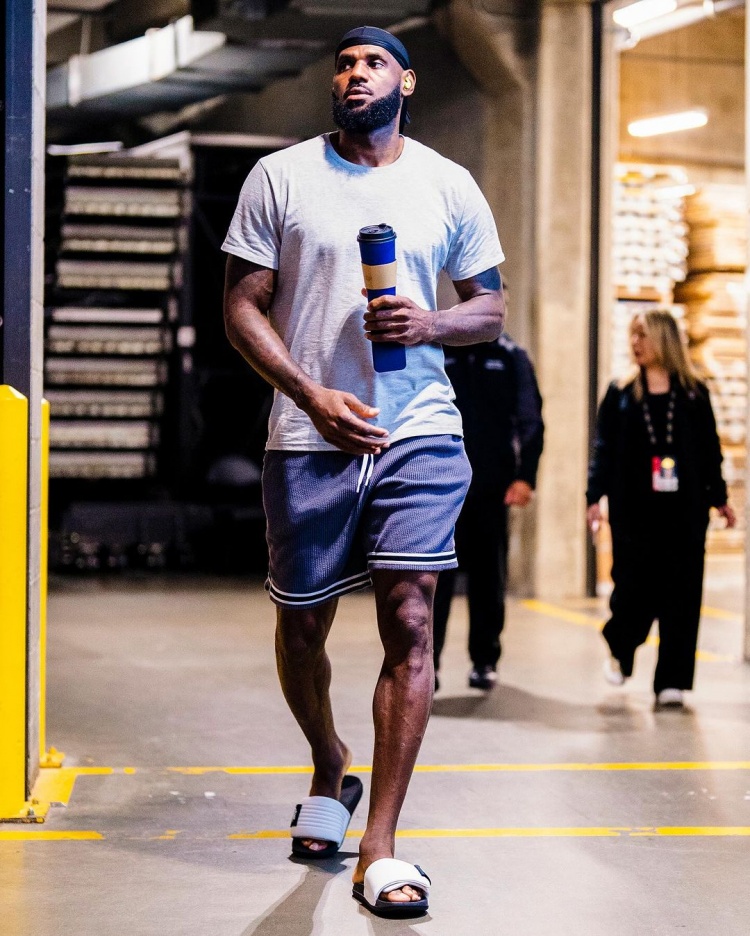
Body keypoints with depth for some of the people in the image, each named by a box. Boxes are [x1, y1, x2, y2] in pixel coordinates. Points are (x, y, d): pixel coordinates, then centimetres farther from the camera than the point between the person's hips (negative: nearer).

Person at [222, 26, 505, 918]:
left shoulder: (449, 186, 9)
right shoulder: (279, 176, 5)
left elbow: (491, 306, 14)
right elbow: (242, 305, 2)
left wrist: (431, 323, -9)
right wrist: (313, 395, -12)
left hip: (420, 431, 0)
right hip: (309, 436, 1)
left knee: (409, 624, -11)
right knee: (301, 624, 10)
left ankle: (378, 850, -6)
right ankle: (329, 769, 40)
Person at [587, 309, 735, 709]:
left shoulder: (693, 394, 6)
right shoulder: (621, 395, 7)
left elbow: (709, 450, 10)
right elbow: (604, 450, 4)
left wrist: (719, 498, 11)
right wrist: (595, 497, -4)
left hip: (684, 510, 0)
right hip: (634, 510, 0)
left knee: (680, 594, -3)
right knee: (634, 588, -2)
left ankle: (671, 682, 1)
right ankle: (620, 650, 28)